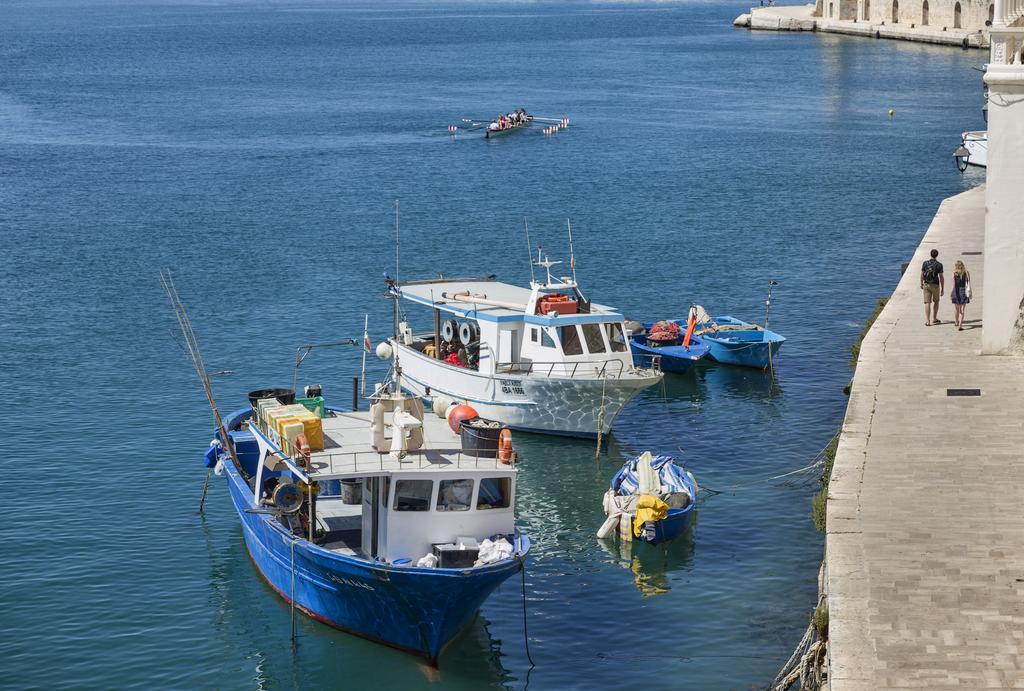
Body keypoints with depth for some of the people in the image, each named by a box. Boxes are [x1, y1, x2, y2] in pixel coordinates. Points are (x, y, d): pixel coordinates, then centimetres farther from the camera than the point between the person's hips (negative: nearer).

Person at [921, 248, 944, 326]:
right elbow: (941, 277, -9)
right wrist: (942, 289, -3)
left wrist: (921, 284, 21)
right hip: (935, 285, -1)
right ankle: (934, 319, 23)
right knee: (936, 301, 19)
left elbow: (922, 275, 5)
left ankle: (927, 321, -5)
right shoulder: (939, 265, -9)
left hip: (926, 285, 1)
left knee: (927, 303, 1)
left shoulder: (925, 263, -3)